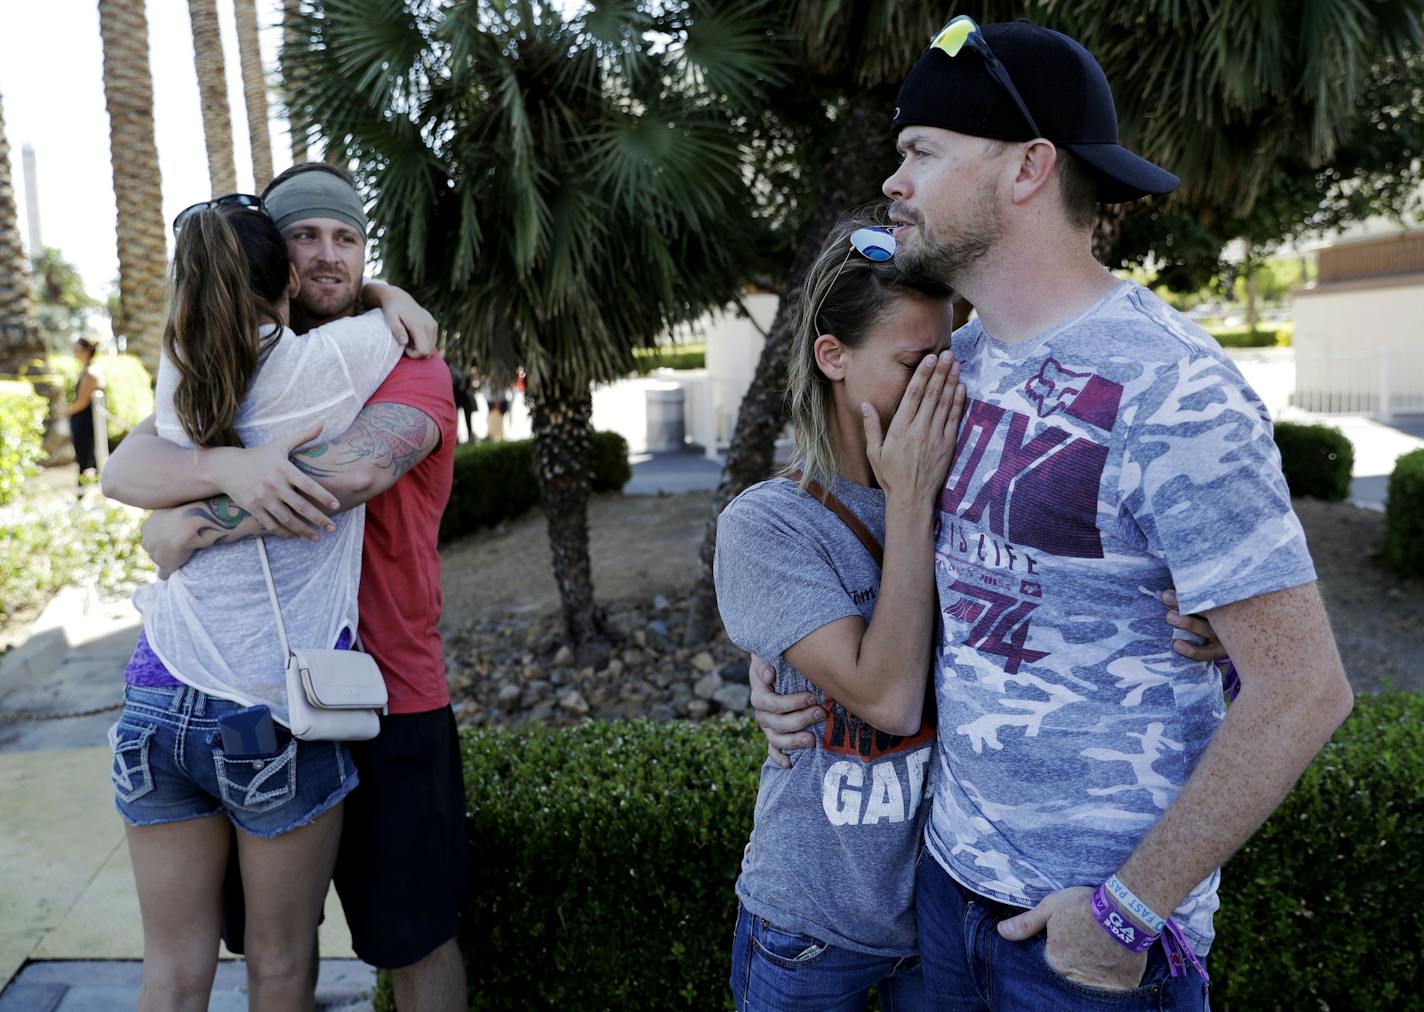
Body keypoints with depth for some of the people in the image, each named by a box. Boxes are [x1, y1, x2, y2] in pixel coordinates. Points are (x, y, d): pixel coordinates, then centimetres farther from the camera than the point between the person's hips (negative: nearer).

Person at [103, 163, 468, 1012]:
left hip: (387, 703, -4)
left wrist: (190, 524, -19)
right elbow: (128, 466, -8)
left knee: (414, 939, 11)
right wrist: (226, 467, -30)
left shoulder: (408, 365, -7)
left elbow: (356, 470, -28)